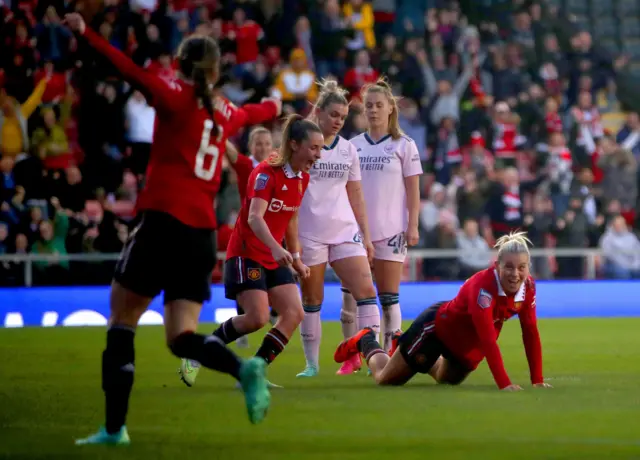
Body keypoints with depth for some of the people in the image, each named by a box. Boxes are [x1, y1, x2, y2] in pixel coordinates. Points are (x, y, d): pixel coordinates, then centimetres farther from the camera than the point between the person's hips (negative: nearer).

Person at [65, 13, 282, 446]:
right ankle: (243, 367, -24)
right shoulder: (225, 113, 17)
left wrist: (86, 33, -17)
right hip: (202, 233, 5)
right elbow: (254, 113, 40)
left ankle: (115, 426, 2)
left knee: (122, 318, 7)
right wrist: (273, 106, 62)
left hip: (162, 222, -5)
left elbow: (133, 71, -16)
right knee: (182, 337, 5)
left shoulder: (175, 97, 0)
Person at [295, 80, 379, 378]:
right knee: (312, 299, 2)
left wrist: (366, 235, 12)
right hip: (309, 234, -4)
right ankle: (311, 363, 11)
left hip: (346, 231, 4)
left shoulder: (348, 149, 11)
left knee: (366, 291, -10)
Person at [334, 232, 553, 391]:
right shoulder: (483, 286, -40)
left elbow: (531, 333, -13)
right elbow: (488, 338, -45)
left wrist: (537, 379, -17)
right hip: (438, 327, -7)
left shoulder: (527, 287, -20)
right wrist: (504, 384, -51)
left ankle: (402, 344, 53)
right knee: (385, 379, 9)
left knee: (447, 379, 34)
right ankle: (366, 341, 40)